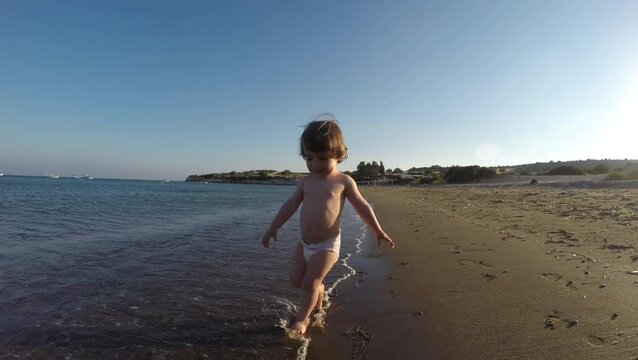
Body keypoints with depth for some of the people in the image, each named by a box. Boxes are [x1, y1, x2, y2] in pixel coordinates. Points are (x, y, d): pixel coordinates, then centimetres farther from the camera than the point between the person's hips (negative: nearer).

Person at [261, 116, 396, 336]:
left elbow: (362, 207, -2)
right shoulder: (305, 182, 3)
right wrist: (273, 228, 9)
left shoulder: (344, 182, -8)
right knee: (296, 280, 11)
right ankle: (319, 293, 41)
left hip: (327, 245, -5)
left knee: (309, 282, -4)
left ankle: (302, 318, 21)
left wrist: (378, 231, 0)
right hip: (304, 243, 5)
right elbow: (290, 206, 7)